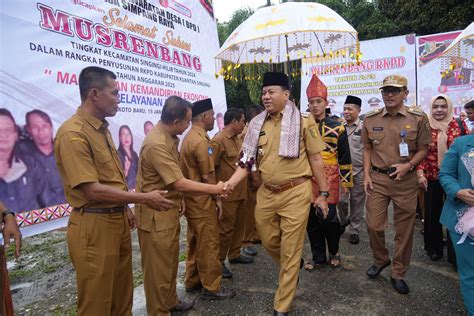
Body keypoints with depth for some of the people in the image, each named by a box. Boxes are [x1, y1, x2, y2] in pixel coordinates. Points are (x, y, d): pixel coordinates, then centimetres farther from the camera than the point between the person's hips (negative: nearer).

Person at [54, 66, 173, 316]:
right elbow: (92, 190, -24)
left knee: (122, 294, 21)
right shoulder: (73, 134, -19)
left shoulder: (102, 129, 9)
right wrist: (145, 198, -19)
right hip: (94, 226, -8)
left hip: (117, 220, 8)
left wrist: (125, 208, 15)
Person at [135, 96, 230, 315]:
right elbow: (179, 183, -25)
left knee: (170, 261, 22)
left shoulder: (169, 137, 6)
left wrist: (179, 200, 11)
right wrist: (215, 189, -17)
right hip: (156, 214, -10)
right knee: (158, 266, 7)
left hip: (169, 210, 10)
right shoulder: (157, 145, -26)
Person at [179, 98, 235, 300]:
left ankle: (192, 282, 30)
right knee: (208, 244, 1)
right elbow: (208, 176, -19)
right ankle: (211, 288, 14)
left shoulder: (189, 137, 11)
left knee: (195, 242, 18)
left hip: (192, 197, 10)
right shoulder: (201, 141, -19)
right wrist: (218, 198, -9)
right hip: (202, 200, -10)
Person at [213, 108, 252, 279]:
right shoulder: (219, 140, -16)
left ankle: (234, 254, 34)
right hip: (227, 194, -8)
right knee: (226, 228, 1)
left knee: (239, 225, 17)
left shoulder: (238, 138, 12)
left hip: (241, 191, 9)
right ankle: (219, 261, 16)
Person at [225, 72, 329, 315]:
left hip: (295, 193, -4)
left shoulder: (303, 122, -5)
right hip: (266, 193, 5)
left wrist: (323, 194, -2)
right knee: (269, 242, 19)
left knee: (290, 251, 7)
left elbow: (316, 160, -1)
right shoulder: (257, 124, 5)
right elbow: (247, 160, 3)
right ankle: (292, 268, 52)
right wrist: (229, 183, -13)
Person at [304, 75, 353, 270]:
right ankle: (318, 257, 26)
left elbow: (345, 158, 4)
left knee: (329, 218, -4)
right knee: (312, 220, 8)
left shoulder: (337, 127, 1)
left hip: (329, 179, -2)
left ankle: (334, 251, 25)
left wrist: (346, 181, 2)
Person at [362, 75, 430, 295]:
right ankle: (380, 260, 32)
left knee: (404, 230, 8)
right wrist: (366, 175, 1)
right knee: (373, 226, 4)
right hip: (377, 179, 1)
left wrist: (408, 166, -16)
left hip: (406, 180, -1)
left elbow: (423, 149, 2)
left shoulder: (418, 118, -3)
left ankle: (398, 274, 26)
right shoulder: (370, 119, 3)